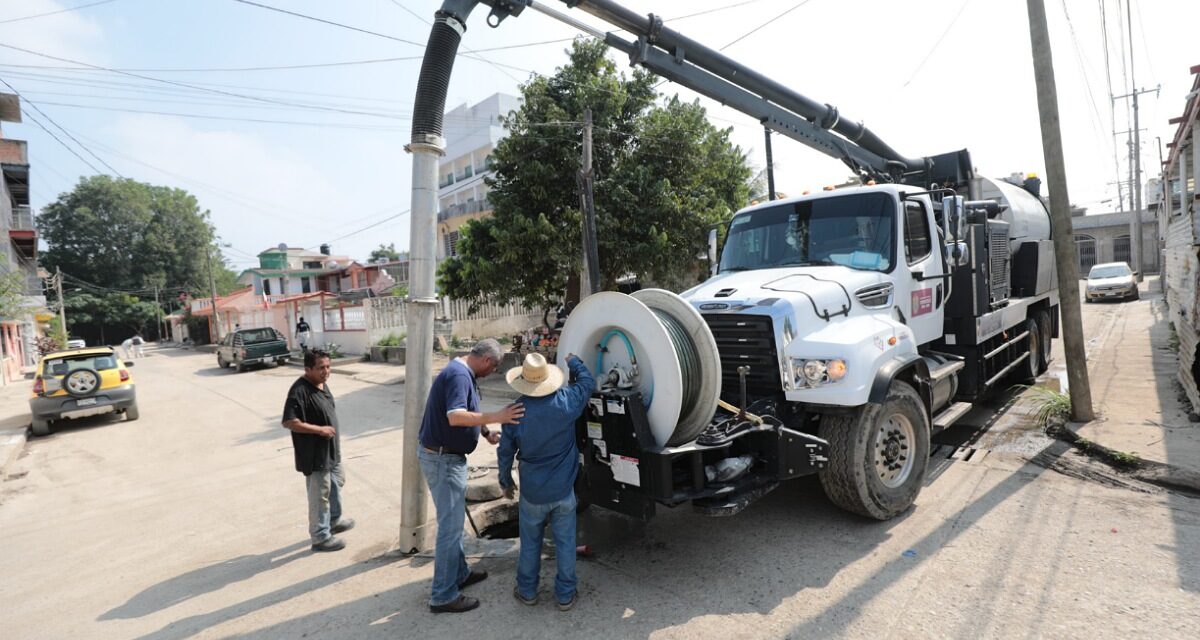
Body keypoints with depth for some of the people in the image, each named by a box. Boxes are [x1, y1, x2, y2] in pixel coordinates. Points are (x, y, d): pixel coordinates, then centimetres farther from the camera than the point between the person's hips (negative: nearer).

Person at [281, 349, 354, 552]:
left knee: (337, 482, 25)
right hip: (314, 454, -9)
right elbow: (288, 422, -28)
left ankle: (334, 520, 44)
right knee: (319, 495, 4)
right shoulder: (299, 391, -24)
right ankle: (320, 537, 19)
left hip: (331, 449, 10)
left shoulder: (322, 384, 4)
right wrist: (319, 429, -26)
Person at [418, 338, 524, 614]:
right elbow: (455, 417, -33)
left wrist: (486, 429, 3)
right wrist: (494, 418, -36)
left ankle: (459, 573, 37)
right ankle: (444, 596, 10)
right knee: (450, 526, -1)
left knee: (453, 521, 22)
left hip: (446, 456, 11)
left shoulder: (462, 373, 11)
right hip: (443, 459, -11)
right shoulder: (459, 375, -21)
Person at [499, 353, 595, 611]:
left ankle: (527, 591, 34)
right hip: (563, 491, 0)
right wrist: (574, 361, 23)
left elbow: (505, 452, -3)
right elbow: (588, 381, 6)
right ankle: (565, 595, 25)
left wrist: (506, 482, 13)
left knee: (530, 543, 19)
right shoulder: (566, 401, -15)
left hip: (532, 493, 0)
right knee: (565, 543, 14)